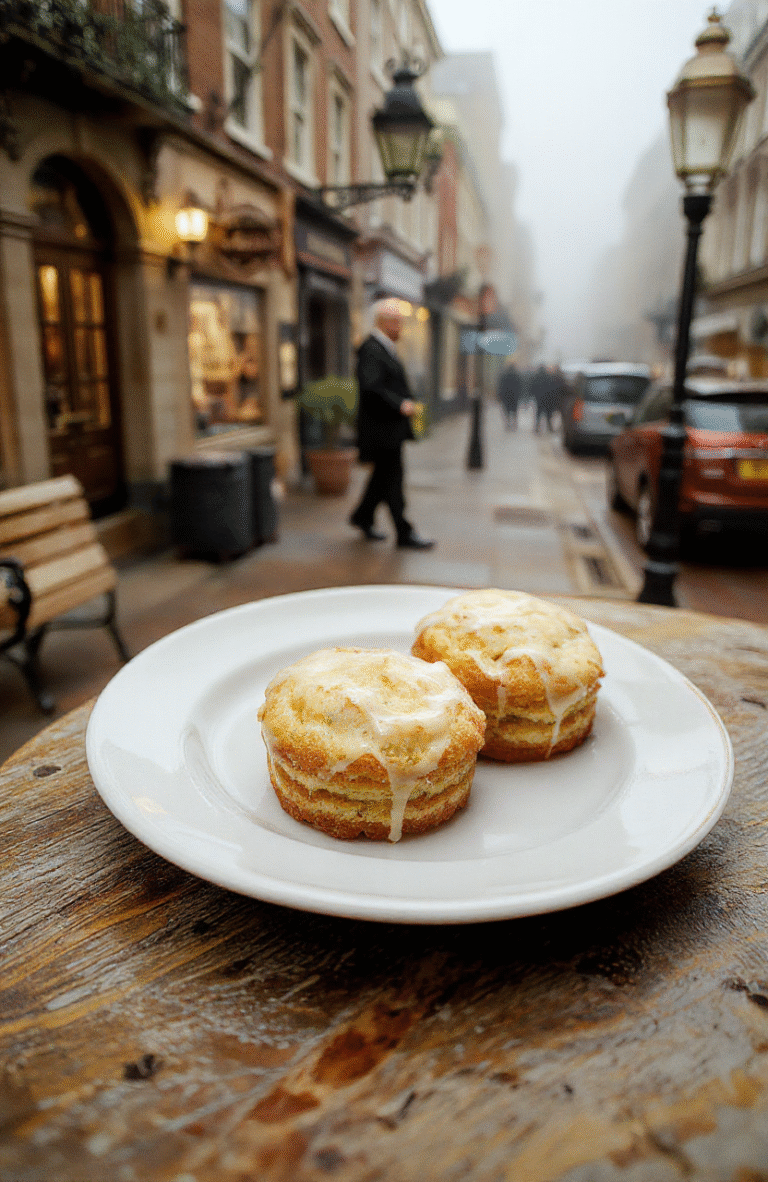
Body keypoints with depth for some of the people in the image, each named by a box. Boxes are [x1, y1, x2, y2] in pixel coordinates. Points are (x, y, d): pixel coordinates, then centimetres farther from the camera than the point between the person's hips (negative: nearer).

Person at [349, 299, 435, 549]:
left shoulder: (386, 348, 17)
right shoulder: (370, 350, -16)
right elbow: (370, 386, -27)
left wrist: (407, 402, 13)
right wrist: (400, 405, -26)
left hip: (392, 426, 10)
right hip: (381, 428, -10)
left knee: (384, 475, 18)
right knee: (392, 480, -4)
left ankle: (363, 516, 34)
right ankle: (405, 534, 1)